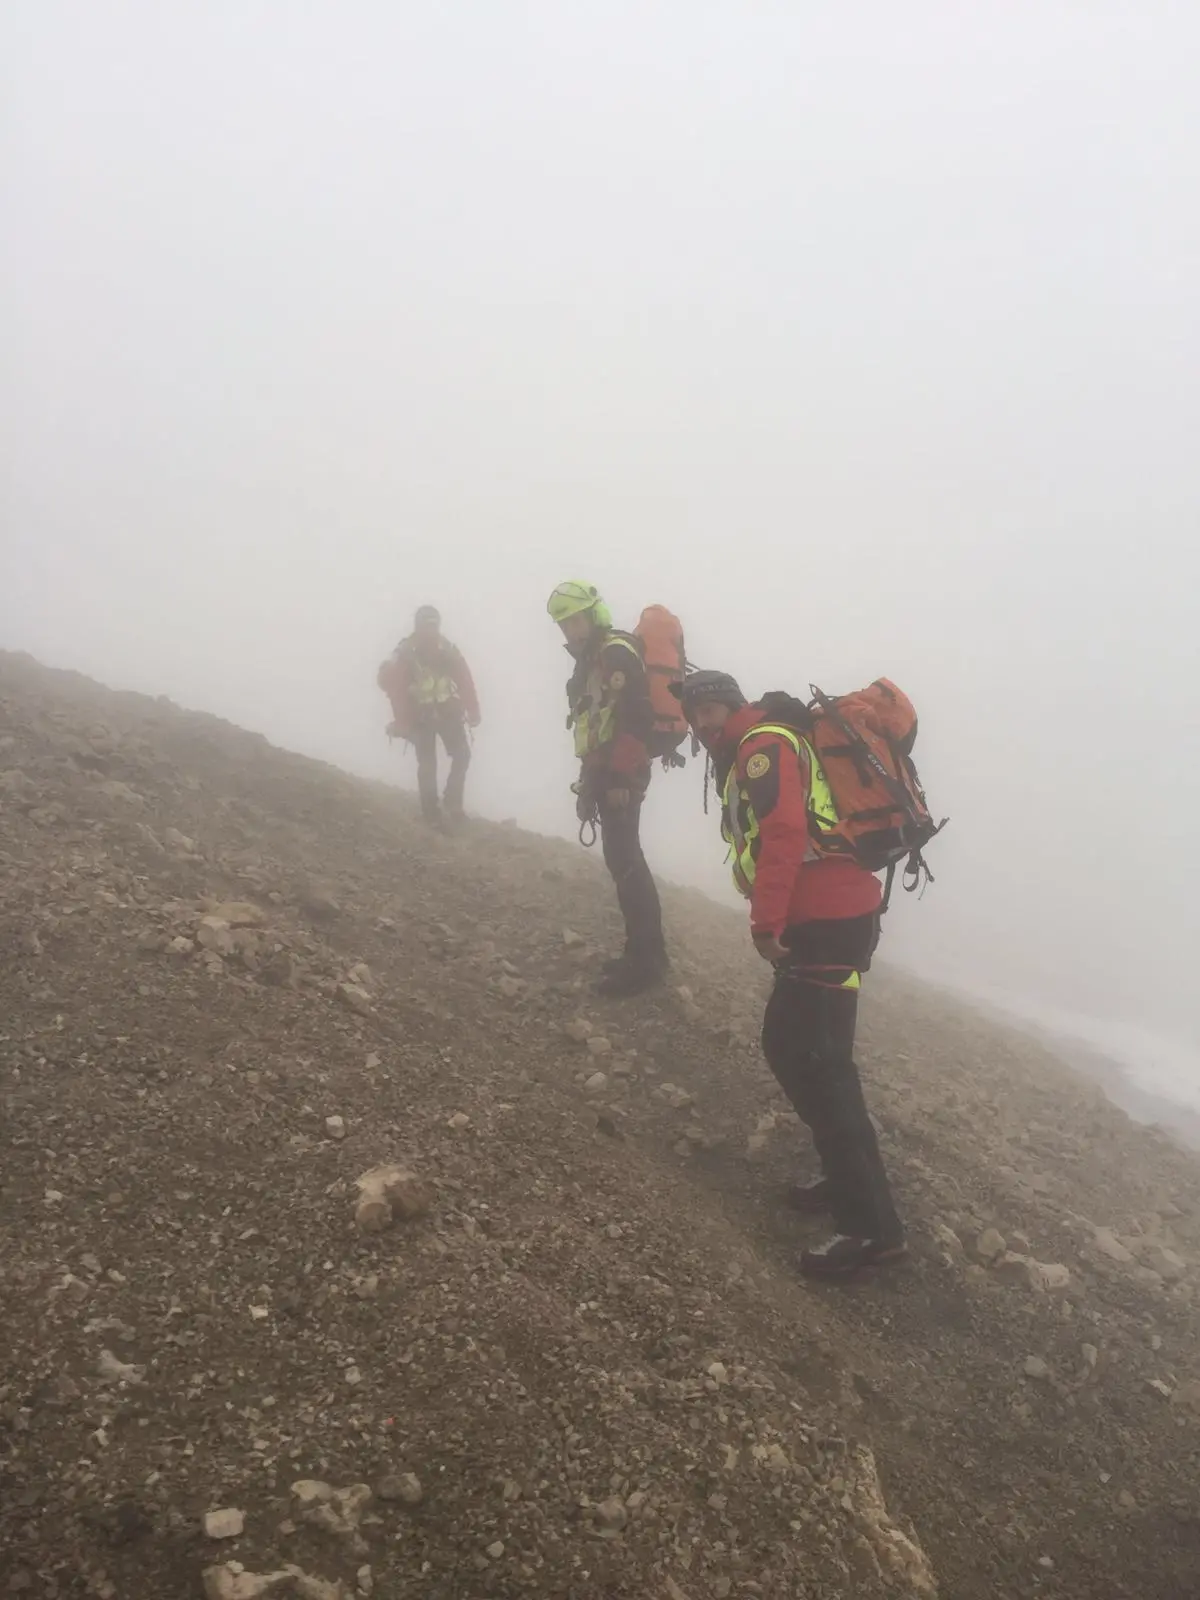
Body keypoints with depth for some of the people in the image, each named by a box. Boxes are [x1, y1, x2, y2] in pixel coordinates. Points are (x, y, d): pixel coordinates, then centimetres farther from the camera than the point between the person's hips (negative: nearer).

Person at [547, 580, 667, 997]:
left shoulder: (617, 654, -13)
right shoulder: (591, 660, 19)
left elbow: (637, 719, -23)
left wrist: (621, 778, -24)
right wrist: (591, 779, 19)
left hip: (620, 775, -10)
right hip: (605, 773, 10)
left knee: (624, 861, -10)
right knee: (624, 860, 12)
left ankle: (646, 961, -5)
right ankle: (644, 951, 20)